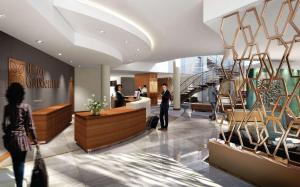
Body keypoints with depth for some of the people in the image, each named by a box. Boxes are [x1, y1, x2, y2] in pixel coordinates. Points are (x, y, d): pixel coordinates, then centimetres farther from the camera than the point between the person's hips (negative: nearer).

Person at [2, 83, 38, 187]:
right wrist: (34, 138, -3)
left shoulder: (7, 107, -5)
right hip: (21, 138, -4)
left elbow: (5, 125, -5)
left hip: (10, 139, 4)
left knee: (15, 162, 20)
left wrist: (8, 133, 14)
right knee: (20, 163, 7)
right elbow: (30, 125, -11)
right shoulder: (26, 107, -13)